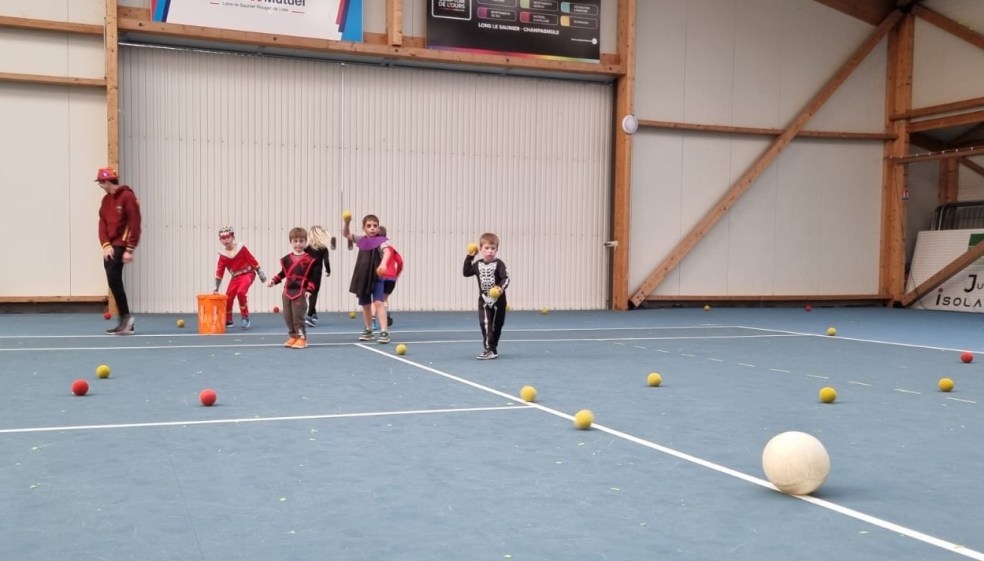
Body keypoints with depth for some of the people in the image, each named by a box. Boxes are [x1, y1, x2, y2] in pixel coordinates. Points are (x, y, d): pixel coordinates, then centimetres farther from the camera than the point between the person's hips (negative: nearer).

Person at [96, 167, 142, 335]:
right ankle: (125, 322, 12)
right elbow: (102, 223, 10)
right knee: (114, 282, 7)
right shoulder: (106, 200, 16)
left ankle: (125, 318, -11)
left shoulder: (127, 196, -8)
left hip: (121, 246, -8)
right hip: (110, 246, 8)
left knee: (114, 280, -17)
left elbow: (135, 223, -13)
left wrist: (130, 250, -16)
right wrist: (105, 245, -6)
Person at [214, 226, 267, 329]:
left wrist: (260, 273, -4)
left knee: (241, 292, -29)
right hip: (235, 277, 5)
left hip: (247, 274, -5)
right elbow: (219, 272, -1)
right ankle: (228, 320, 22)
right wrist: (216, 288, -4)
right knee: (228, 297, -1)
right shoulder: (223, 255, -2)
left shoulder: (241, 248, -11)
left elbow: (252, 260, -6)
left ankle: (245, 317, -15)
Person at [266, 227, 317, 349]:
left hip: (300, 292, -6)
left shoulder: (309, 260, -6)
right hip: (287, 291, 6)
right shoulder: (286, 259, 9)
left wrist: (309, 290, -15)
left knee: (298, 316, -7)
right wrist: (273, 280, 6)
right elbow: (283, 273, 18)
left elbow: (312, 277, -7)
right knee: (288, 316, 9)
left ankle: (302, 338, 2)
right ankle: (294, 337, 19)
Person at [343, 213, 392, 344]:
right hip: (362, 278, 6)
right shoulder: (361, 240, 10)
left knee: (378, 303, -17)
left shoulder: (382, 241, -10)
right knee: (365, 305, 15)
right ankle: (368, 330, 29)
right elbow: (346, 234, 21)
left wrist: (383, 263, -48)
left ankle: (384, 331, -19)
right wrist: (347, 222, 1)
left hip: (376, 277, -6)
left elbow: (387, 252, -28)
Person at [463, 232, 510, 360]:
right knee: (485, 324, -12)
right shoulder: (478, 264, 3)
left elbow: (506, 278, -20)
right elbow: (466, 272, 15)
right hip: (484, 300, 2)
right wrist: (469, 257, 10)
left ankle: (492, 350, 19)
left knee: (496, 325, 8)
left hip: (498, 300, -2)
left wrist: (501, 288, -39)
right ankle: (490, 350, -10)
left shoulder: (498, 264, -11)